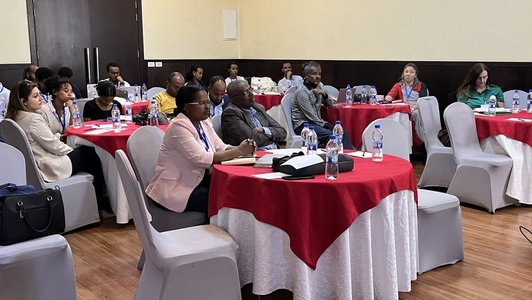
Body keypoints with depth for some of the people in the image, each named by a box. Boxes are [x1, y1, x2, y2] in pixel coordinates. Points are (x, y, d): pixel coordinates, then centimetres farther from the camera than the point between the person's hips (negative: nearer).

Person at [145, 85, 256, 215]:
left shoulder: (205, 122, 8)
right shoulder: (179, 126, -18)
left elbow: (221, 147, 4)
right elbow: (202, 159, -26)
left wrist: (241, 149, -17)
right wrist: (238, 151, -23)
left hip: (199, 180, 8)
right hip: (176, 188, -8)